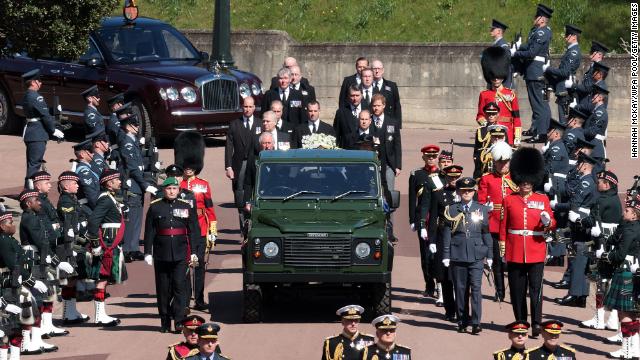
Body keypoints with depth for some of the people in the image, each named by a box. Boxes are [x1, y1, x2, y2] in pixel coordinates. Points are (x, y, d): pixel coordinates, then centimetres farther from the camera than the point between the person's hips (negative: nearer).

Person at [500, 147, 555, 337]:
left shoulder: (542, 200, 6)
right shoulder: (509, 200, 6)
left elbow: (552, 223, 6)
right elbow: (503, 224, 9)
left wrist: (548, 223, -17)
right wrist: (502, 243, 3)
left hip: (536, 251, -1)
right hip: (515, 251, 1)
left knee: (536, 288, -8)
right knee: (517, 289, 5)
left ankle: (536, 323, -11)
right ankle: (520, 322, 15)